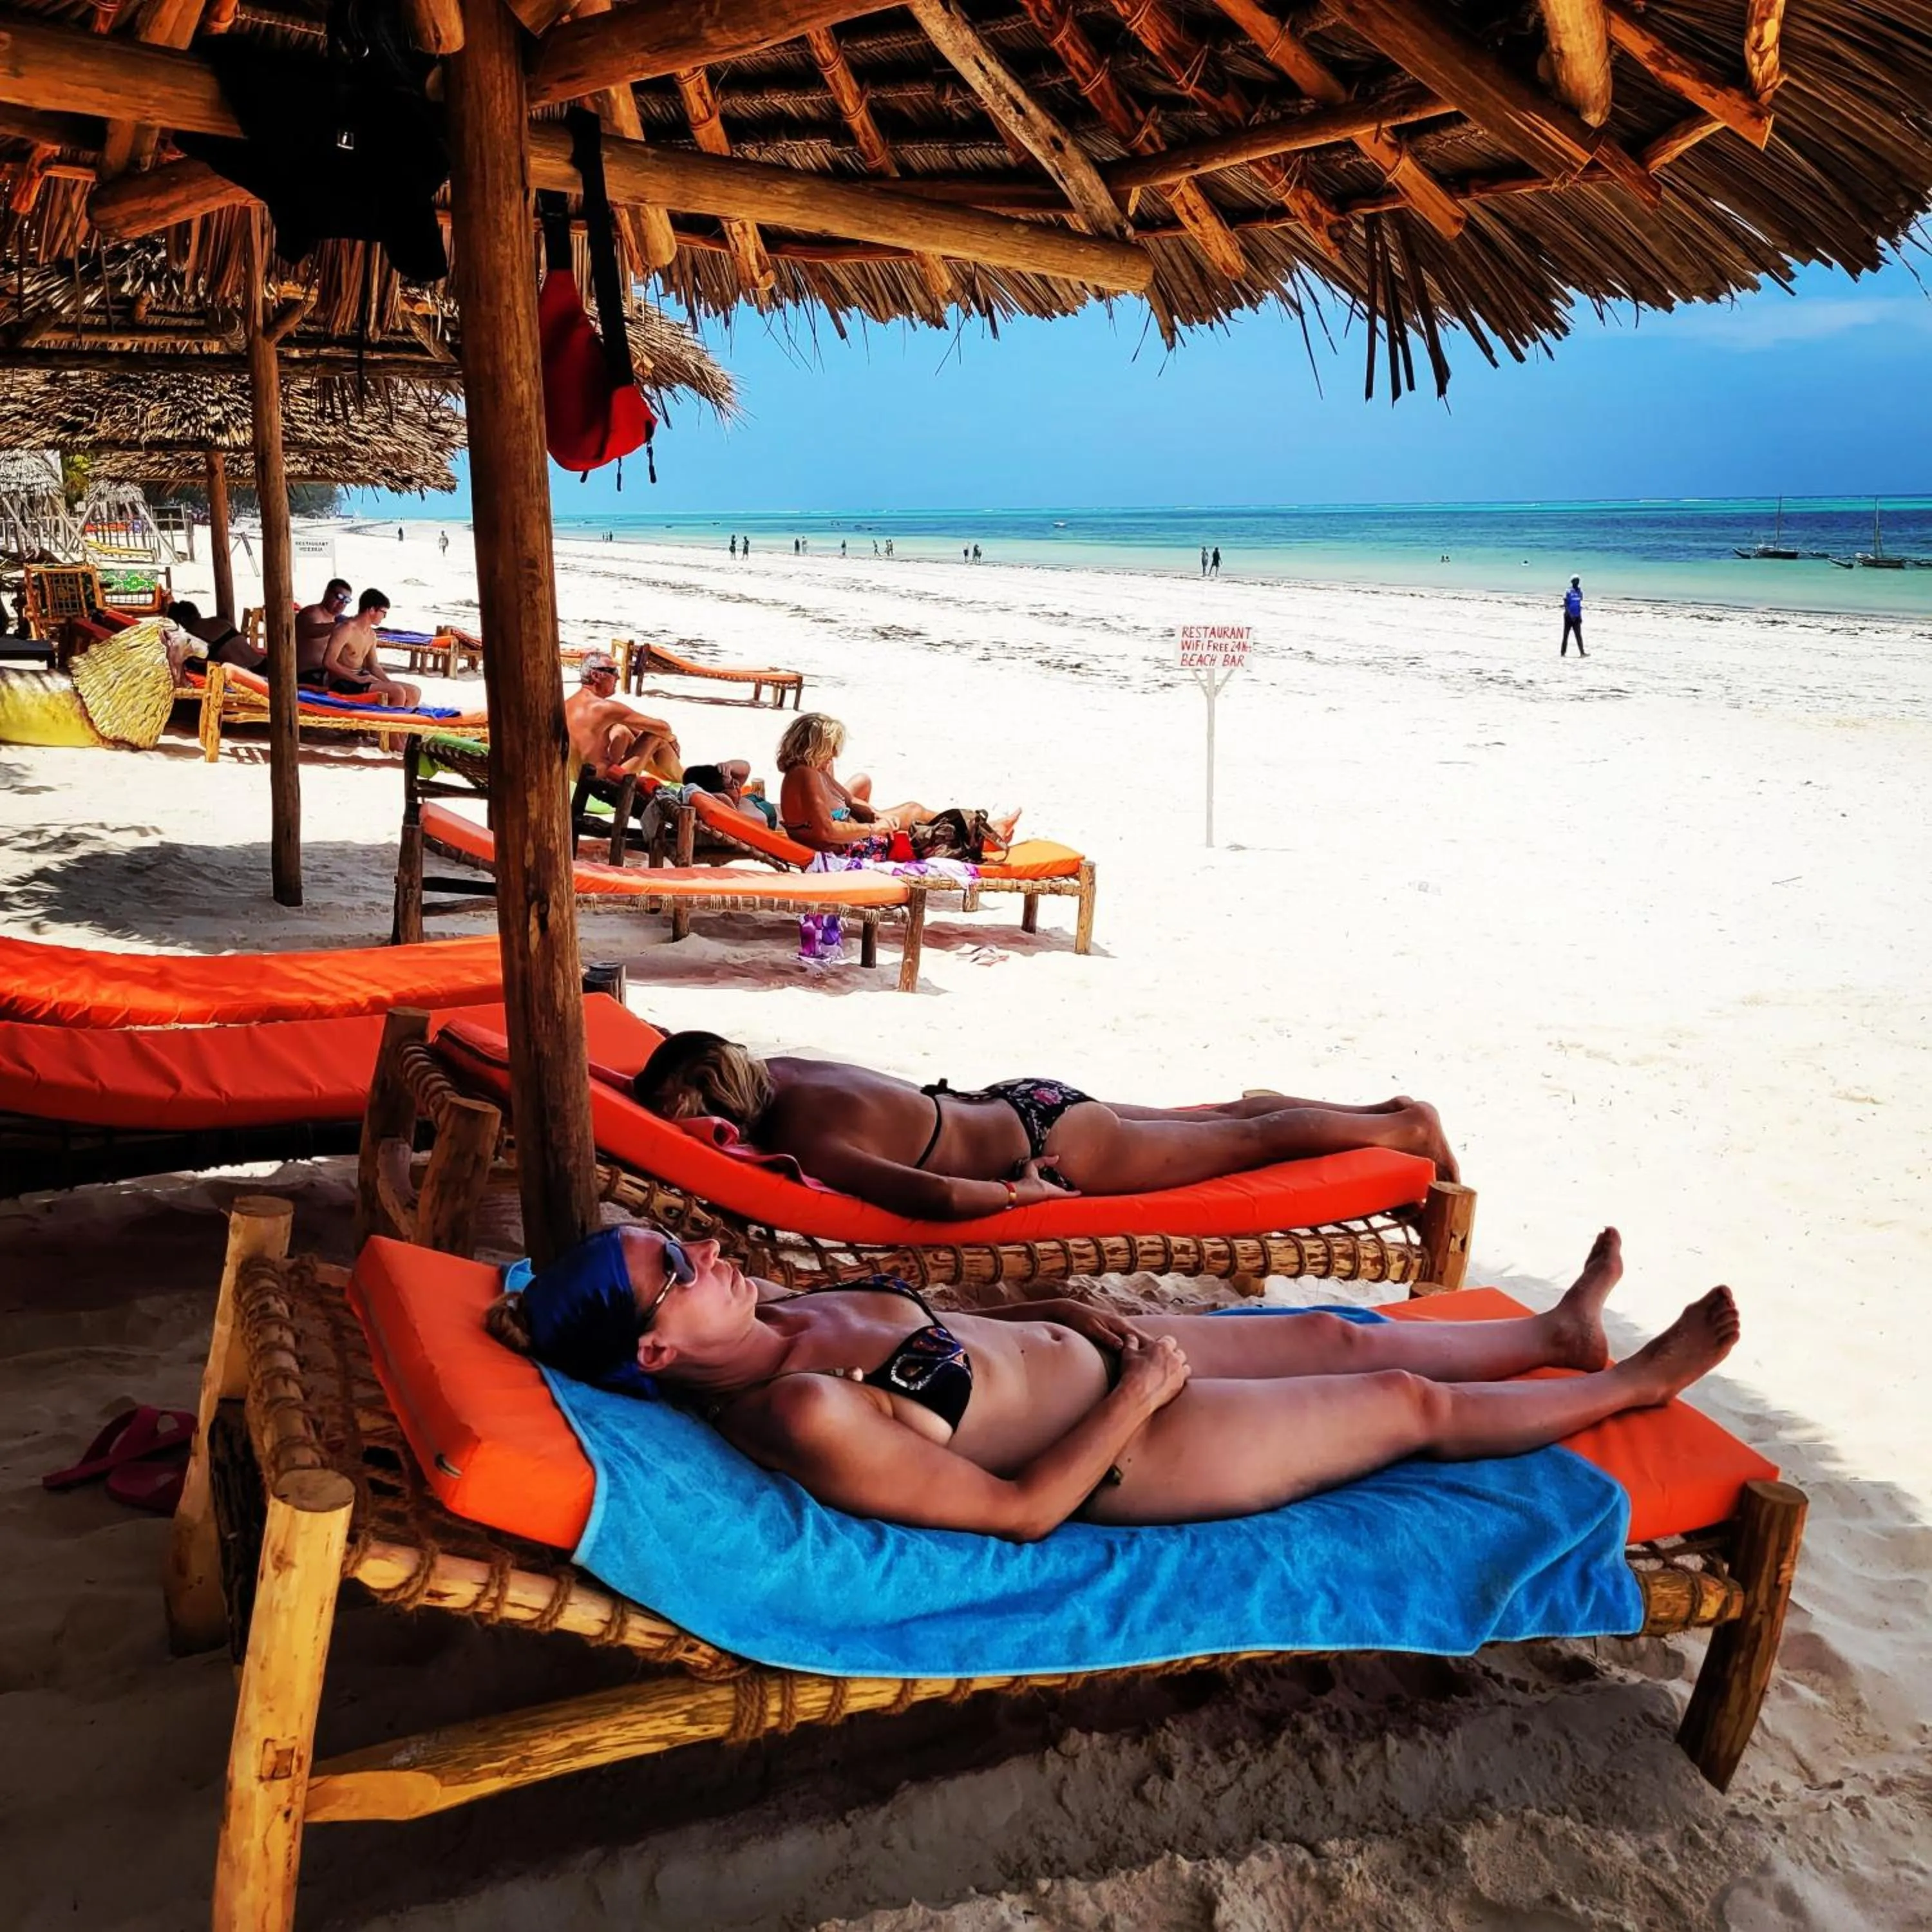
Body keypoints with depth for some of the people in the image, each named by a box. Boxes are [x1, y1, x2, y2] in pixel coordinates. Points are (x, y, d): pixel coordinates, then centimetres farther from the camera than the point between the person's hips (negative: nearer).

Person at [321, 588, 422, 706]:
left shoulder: (371, 634, 12)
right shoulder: (346, 629, -14)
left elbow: (374, 666, 18)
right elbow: (328, 662, -21)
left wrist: (391, 684, 0)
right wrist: (358, 679, -25)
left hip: (361, 680, 9)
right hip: (343, 683, -9)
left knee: (414, 693, 2)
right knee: (398, 693, -25)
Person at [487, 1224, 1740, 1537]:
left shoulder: (773, 1318, -6)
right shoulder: (803, 1418, -32)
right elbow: (1020, 1511, -28)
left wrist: (1067, 1312, 3)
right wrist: (1134, 1395, -22)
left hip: (1083, 1343, 8)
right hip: (1130, 1450, -7)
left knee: (1347, 1338, 20)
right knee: (1413, 1403, 8)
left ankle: (1562, 1332, 46)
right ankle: (1636, 1385, 34)